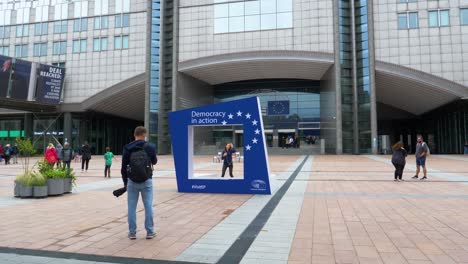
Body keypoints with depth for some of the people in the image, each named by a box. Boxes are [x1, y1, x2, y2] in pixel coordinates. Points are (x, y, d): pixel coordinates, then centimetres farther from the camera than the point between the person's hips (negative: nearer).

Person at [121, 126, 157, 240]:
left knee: (131, 207, 9)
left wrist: (125, 182, 11)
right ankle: (150, 232, 12)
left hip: (132, 182, 1)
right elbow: (154, 161, 12)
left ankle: (132, 232, 14)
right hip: (147, 181, -1)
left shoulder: (127, 148, -2)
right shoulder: (150, 147, -5)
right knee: (148, 206, 6)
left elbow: (123, 167, 1)